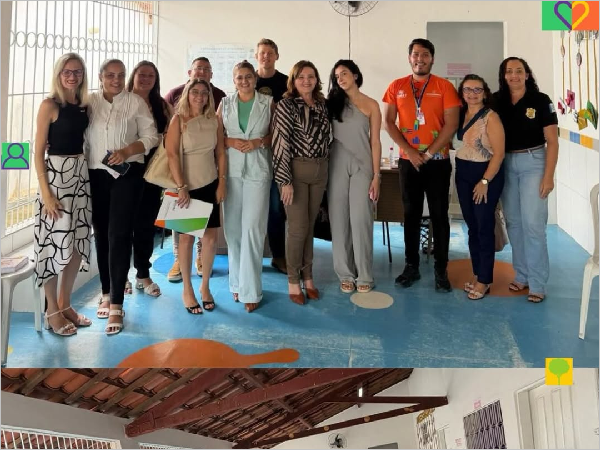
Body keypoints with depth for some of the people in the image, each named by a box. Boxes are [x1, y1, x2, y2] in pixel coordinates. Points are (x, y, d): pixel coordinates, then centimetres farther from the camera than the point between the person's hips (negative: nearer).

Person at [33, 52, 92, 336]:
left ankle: (65, 304, 25)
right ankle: (52, 312, 12)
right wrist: (45, 192, -16)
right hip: (56, 173, -6)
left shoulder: (84, 105, 9)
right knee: (55, 242, -1)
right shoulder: (50, 105, -7)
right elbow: (39, 151, -10)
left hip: (81, 173, 6)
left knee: (79, 242, 10)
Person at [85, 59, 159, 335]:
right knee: (101, 234, 11)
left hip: (126, 175, -3)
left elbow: (151, 136, -2)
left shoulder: (135, 102, 1)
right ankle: (106, 293, 27)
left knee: (119, 235, -7)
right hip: (96, 175, 3)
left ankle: (116, 304, -2)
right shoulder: (89, 102, 7)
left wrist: (126, 151, -16)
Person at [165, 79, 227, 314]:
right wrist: (181, 187, -19)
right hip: (187, 186, -3)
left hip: (210, 185, 3)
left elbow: (221, 153, 8)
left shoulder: (214, 121, 6)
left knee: (211, 236, 3)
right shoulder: (178, 120, -5)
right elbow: (172, 154, -13)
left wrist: (222, 183, 0)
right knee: (187, 237, 4)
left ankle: (205, 286, 20)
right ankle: (187, 289, 15)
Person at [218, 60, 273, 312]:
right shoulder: (225, 103, 11)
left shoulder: (268, 103, 6)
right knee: (232, 227, 4)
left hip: (257, 170, -2)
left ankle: (250, 290, -2)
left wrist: (258, 142, -9)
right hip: (230, 169, 3)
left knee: (252, 228, -8)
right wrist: (231, 142, -8)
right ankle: (237, 282, 20)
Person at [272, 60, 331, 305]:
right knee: (298, 227, -3)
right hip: (295, 170, -5)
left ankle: (307, 277, 22)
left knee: (310, 225, 11)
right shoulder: (286, 105, -8)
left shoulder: (322, 105, 9)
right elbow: (280, 143, -12)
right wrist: (285, 180, -17)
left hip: (320, 171, 5)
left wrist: (325, 170, 14)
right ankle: (293, 281, 12)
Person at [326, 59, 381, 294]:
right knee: (339, 220, 2)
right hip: (337, 166, 2)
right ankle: (345, 274, 12)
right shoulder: (333, 102, 10)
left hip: (362, 166, -2)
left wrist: (376, 176, -5)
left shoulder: (371, 105, 3)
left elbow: (375, 142, 0)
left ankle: (364, 275, 6)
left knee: (360, 220, -4)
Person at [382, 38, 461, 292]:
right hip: (408, 161, 2)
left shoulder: (444, 87, 0)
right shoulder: (396, 87, 6)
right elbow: (388, 122, 0)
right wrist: (410, 151, -9)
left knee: (439, 215, 2)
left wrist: (429, 153, -11)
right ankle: (411, 266, 17)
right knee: (411, 214, 8)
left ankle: (441, 270, 9)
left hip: (438, 161, -2)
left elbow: (451, 124, -6)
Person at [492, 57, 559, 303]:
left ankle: (537, 283, 0)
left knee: (533, 223, -8)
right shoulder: (497, 101, 4)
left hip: (533, 163, -4)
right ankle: (522, 275, 20)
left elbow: (552, 141, -5)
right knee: (513, 222, 8)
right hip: (506, 165, 4)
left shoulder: (540, 100, -5)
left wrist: (548, 176, -12)